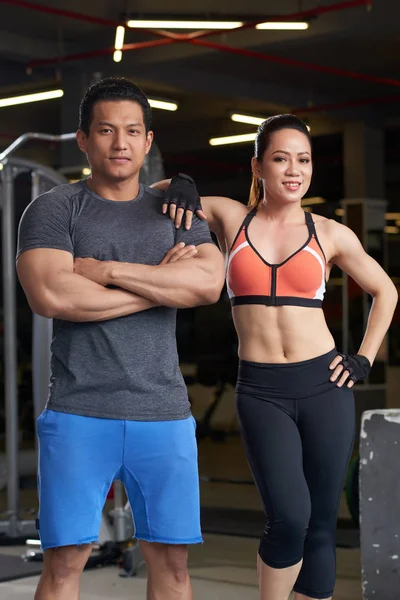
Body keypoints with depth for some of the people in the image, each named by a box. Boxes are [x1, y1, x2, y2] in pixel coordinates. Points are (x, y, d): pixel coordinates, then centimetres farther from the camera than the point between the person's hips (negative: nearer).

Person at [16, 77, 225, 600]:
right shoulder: (53, 210, 4)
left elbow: (209, 283, -6)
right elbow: (49, 295, -13)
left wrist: (107, 270, -10)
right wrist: (161, 285, -7)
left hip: (163, 413, 3)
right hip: (79, 413, -3)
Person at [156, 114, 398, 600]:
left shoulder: (330, 235, 5)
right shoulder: (230, 218, 5)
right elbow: (152, 194, 11)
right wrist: (180, 186, -10)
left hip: (324, 387, 2)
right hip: (261, 391, -1)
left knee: (319, 524, 4)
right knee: (289, 517, -17)